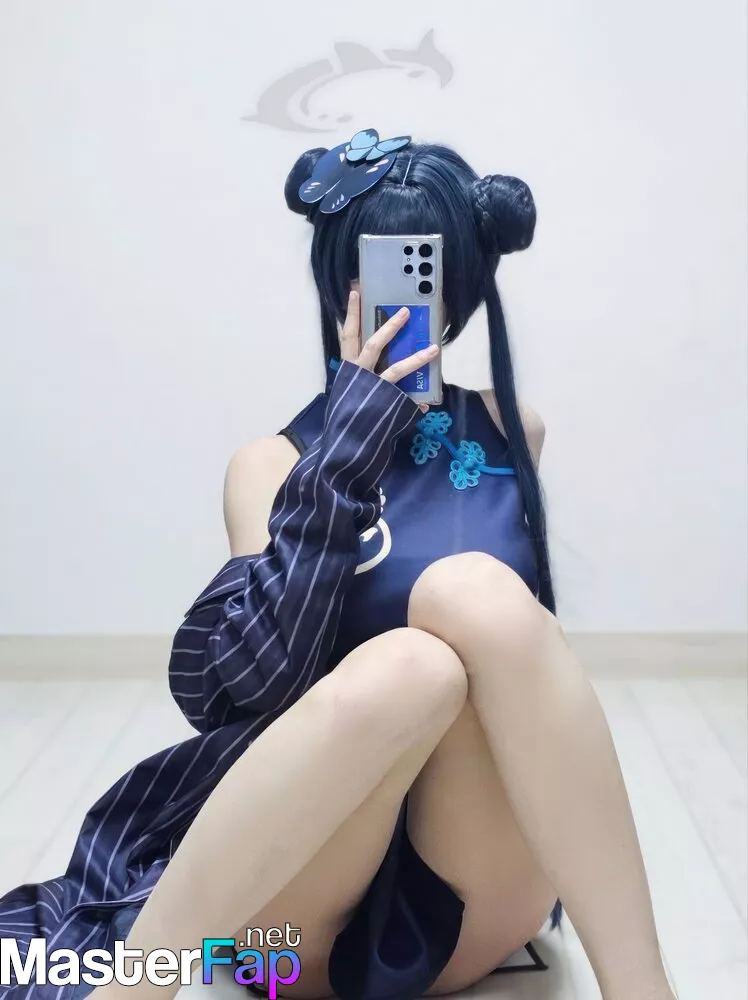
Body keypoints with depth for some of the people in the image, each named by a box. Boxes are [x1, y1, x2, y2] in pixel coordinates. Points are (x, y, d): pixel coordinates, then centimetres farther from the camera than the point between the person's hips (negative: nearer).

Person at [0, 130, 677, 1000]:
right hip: (303, 915, -1)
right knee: (410, 666, -35)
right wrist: (346, 449, -18)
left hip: (473, 906, 2)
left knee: (474, 590, -28)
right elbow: (255, 677, -16)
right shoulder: (275, 462, -1)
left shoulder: (514, 433, 8)